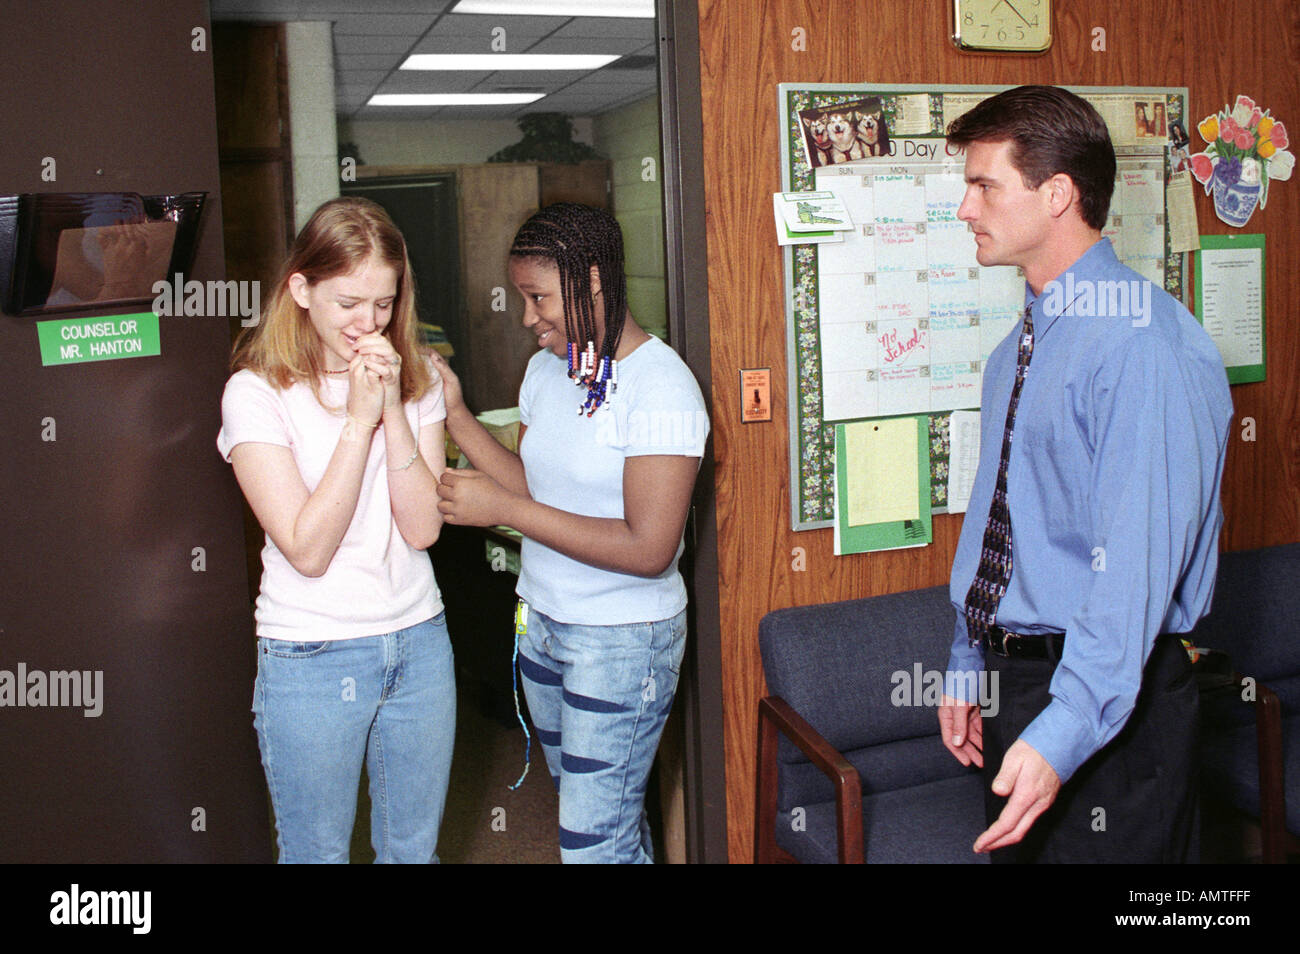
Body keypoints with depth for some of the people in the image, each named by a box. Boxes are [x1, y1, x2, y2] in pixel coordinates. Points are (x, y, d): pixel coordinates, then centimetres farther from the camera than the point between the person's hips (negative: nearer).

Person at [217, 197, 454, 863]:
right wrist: (358, 419, -20)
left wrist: (393, 410, -17)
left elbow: (423, 528, -7)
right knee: (317, 853, 13)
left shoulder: (416, 379, 2)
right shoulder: (257, 393, -11)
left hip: (419, 642, 4)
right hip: (312, 658, -4)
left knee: (414, 847, 18)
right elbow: (308, 549, -18)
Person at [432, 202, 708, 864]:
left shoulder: (660, 387, -18)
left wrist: (502, 508, -21)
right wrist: (455, 415, -4)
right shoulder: (545, 368, 7)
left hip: (623, 640, -7)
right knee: (595, 812, 17)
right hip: (542, 623, 7)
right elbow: (535, 488, 6)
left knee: (592, 843, -3)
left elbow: (649, 549, -23)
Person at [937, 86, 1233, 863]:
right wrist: (969, 669, 17)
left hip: (1108, 709, -8)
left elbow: (1138, 558, -26)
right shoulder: (1018, 352, 10)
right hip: (1017, 680, 8)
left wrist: (1062, 732, -30)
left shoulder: (1146, 346, -19)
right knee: (1018, 847, 19)